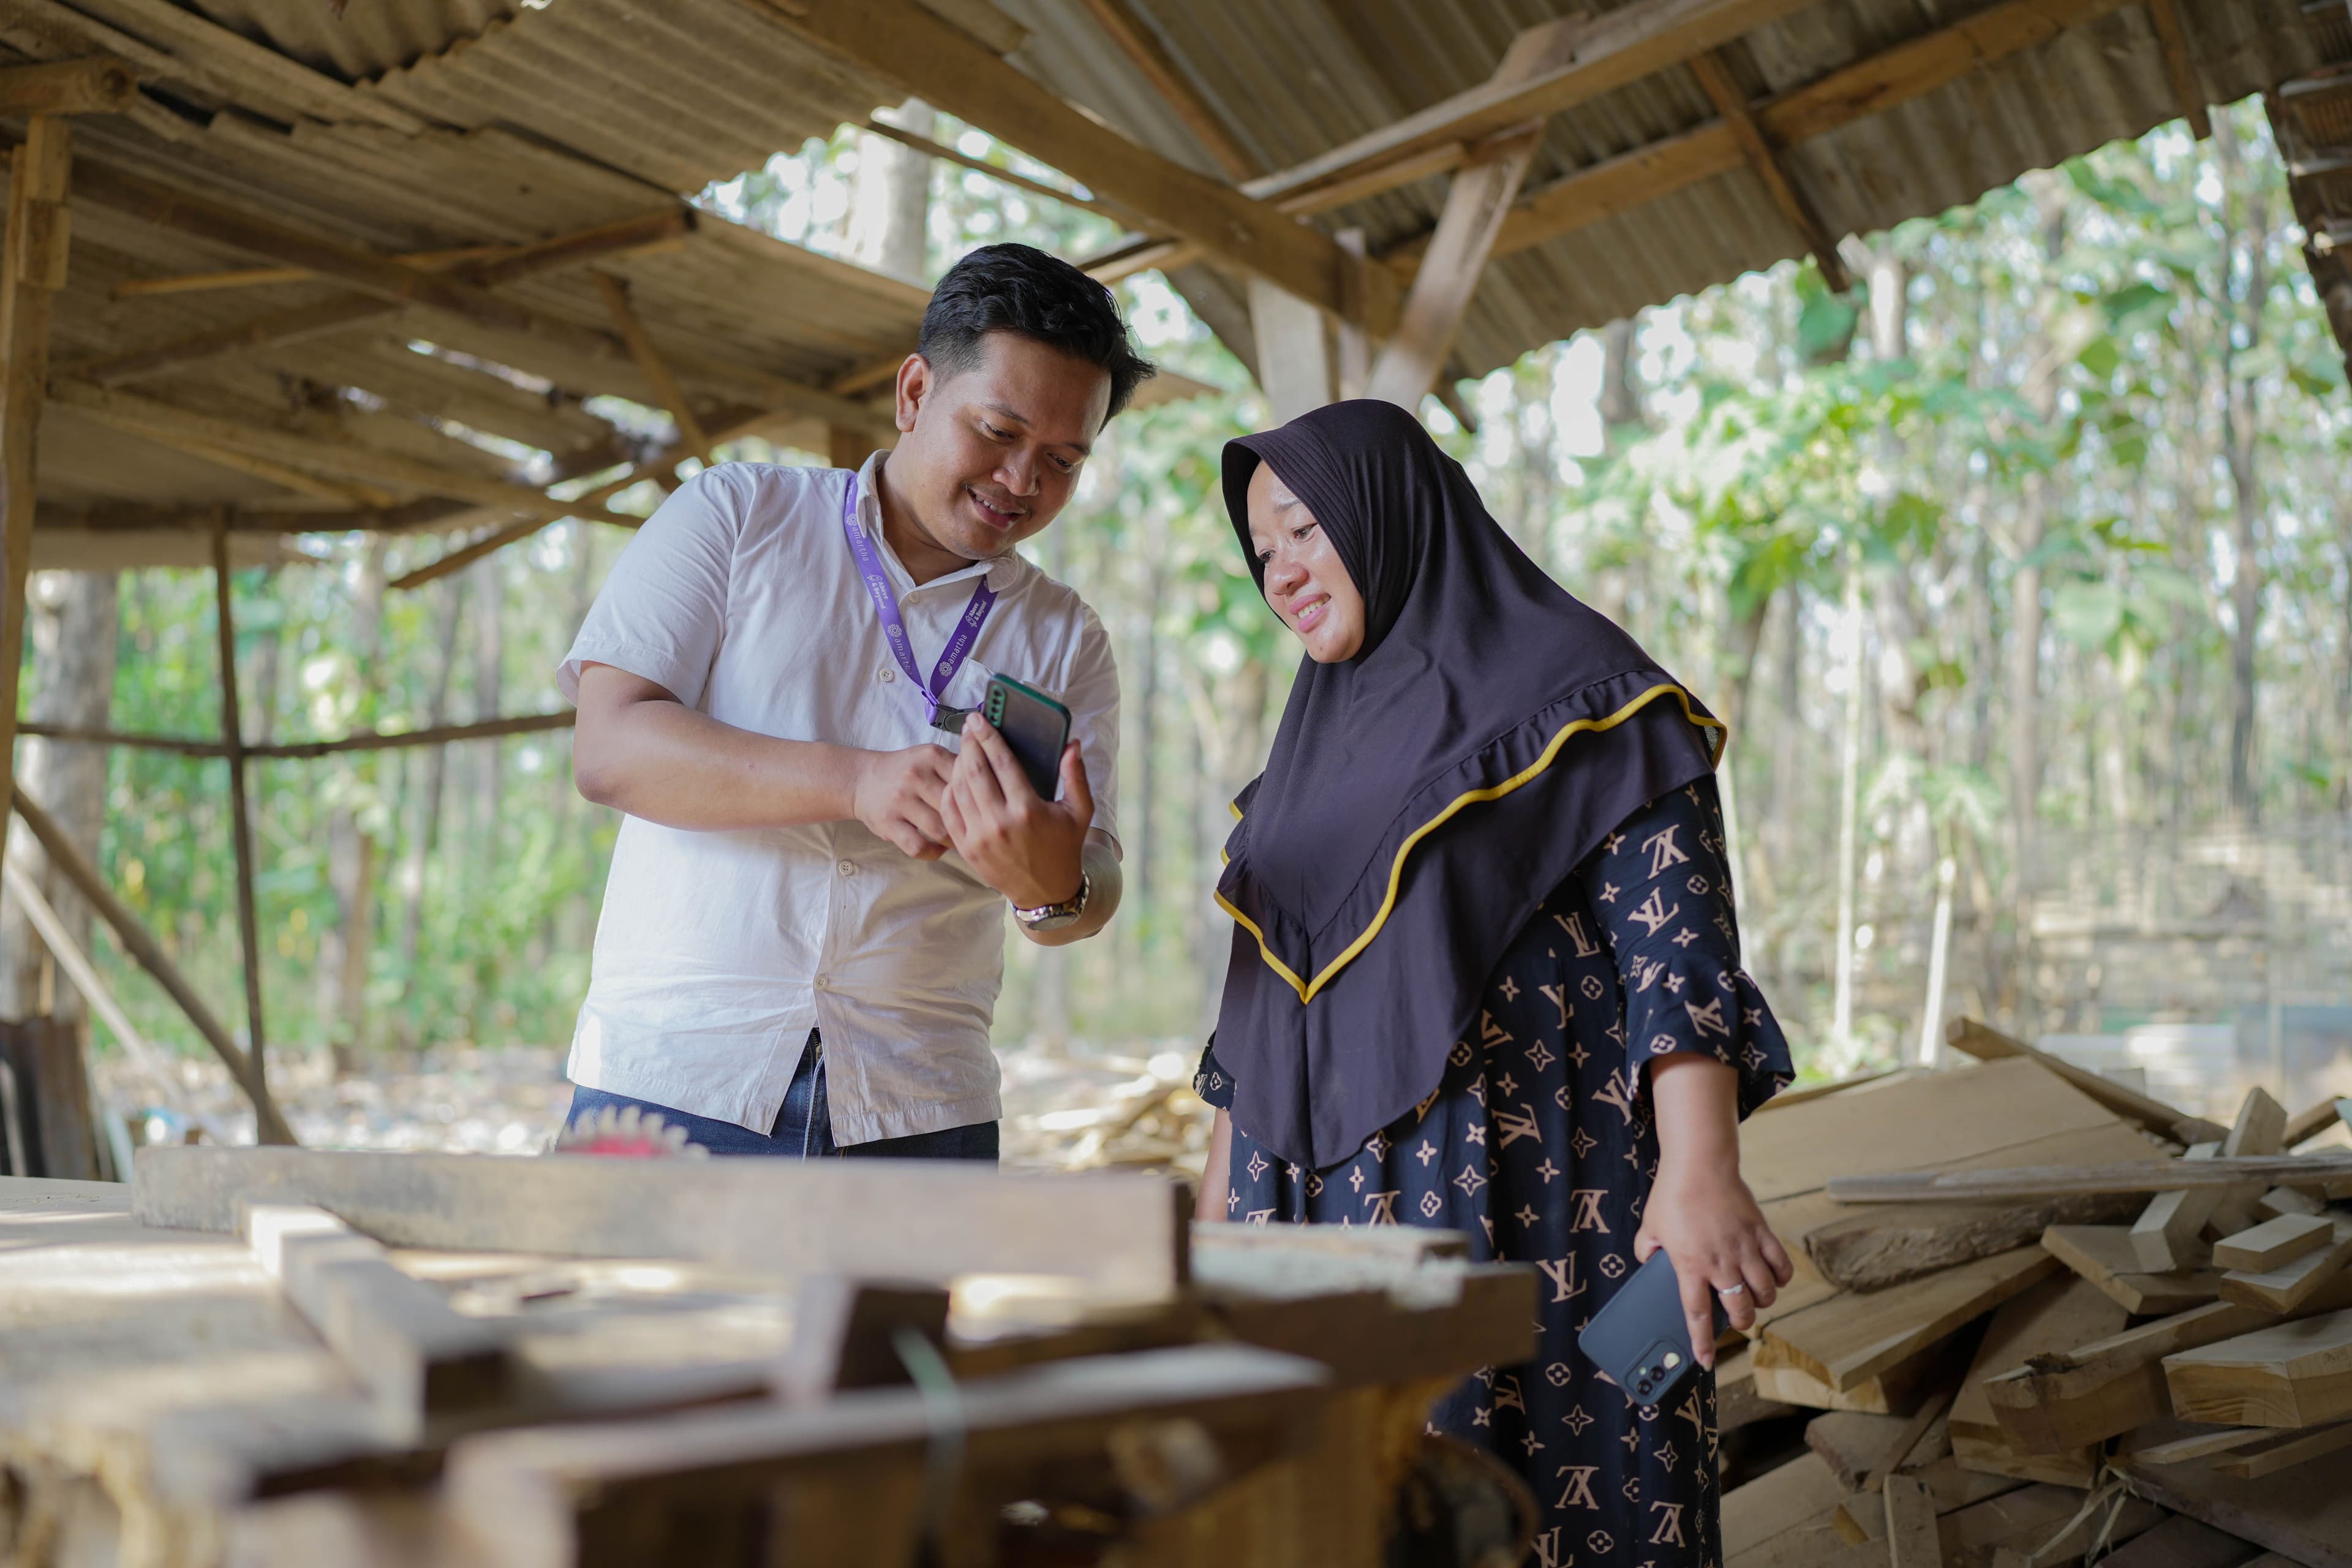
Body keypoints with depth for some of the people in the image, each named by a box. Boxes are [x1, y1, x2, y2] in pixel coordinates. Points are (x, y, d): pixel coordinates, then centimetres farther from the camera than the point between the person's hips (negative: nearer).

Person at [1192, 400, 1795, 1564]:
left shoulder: (1577, 695, -3)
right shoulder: (1325, 731, 18)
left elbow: (1675, 925, -13)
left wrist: (1701, 1170, -24)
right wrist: (1223, 1182, 19)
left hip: (1519, 1194, -6)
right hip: (1329, 1197, 6)